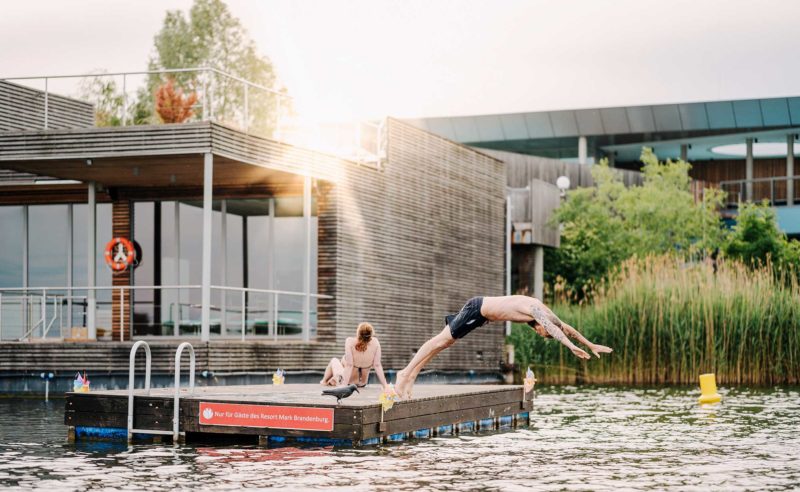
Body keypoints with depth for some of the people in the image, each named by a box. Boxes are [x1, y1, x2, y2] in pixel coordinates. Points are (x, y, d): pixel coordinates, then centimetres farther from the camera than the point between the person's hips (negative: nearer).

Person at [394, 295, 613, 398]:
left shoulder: (544, 311, -1)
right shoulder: (535, 310, -27)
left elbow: (566, 327, 9)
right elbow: (552, 328, -43)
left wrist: (591, 345, 11)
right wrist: (571, 346, -51)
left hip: (482, 313, 9)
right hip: (477, 309, -9)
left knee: (446, 341, 11)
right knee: (441, 340, -4)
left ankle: (410, 374, 16)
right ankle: (406, 373, 1)